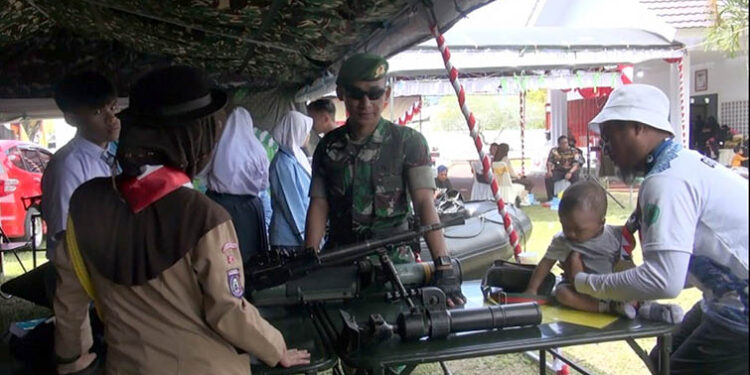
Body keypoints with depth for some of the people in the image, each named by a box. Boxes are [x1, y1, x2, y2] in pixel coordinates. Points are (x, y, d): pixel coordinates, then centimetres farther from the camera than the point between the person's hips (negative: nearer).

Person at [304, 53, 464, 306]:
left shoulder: (408, 142, -3)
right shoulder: (328, 146, 7)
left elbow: (424, 204, -12)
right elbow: (319, 206, 5)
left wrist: (443, 267, -23)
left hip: (393, 259, -2)